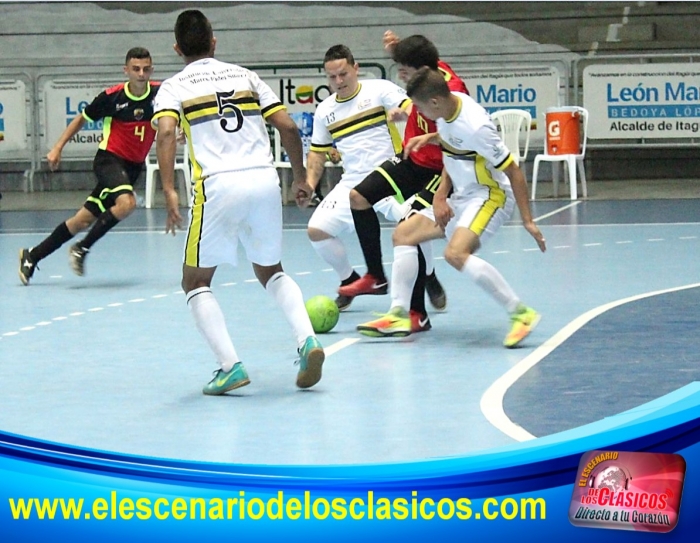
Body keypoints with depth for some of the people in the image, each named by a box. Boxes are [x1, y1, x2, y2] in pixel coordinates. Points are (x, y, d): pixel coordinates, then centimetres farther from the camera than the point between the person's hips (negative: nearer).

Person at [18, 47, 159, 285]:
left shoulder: (160, 93, -6)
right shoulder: (111, 96, -11)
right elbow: (82, 119, 5)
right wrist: (58, 147, 2)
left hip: (133, 167, 4)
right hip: (109, 159, -4)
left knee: (83, 220, 6)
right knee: (126, 202, -32)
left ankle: (32, 256, 20)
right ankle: (81, 249, -13)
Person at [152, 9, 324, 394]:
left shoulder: (174, 87, 10)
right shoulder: (244, 76, 19)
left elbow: (166, 133, -11)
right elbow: (288, 127, 11)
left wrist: (169, 192, -17)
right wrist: (300, 177, 23)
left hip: (218, 186, -3)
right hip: (265, 179, 4)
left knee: (196, 281, 13)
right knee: (270, 271, 25)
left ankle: (230, 366, -5)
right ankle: (307, 339, 0)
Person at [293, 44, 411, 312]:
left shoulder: (379, 90, -4)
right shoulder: (324, 111, 11)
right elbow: (318, 151, 20)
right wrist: (310, 184, 6)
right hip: (352, 183, 5)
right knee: (316, 229, -9)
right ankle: (350, 282, 15)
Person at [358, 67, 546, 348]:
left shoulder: (475, 127, -27)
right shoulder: (448, 107, -3)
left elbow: (513, 172, -21)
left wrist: (527, 221, -19)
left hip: (490, 196, -10)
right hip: (460, 197, 10)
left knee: (456, 253, -30)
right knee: (404, 234, 7)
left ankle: (521, 314, -25)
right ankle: (398, 315, 7)